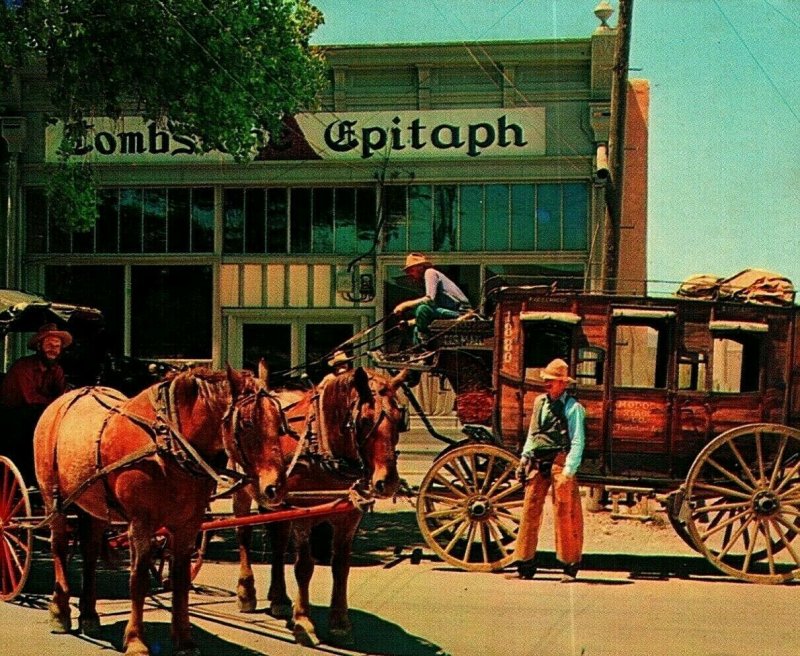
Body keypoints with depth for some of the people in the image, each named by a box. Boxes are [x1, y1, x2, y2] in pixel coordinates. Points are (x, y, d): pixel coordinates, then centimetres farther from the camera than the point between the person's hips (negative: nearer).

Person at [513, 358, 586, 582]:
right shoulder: (539, 402, 15)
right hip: (537, 462, 6)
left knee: (565, 514, -3)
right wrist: (524, 458, 15)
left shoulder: (573, 408, -4)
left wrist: (568, 471, -17)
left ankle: (570, 566, 6)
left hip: (560, 462, -6)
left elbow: (577, 443, -9)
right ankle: (525, 565, 10)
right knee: (530, 509, 3)